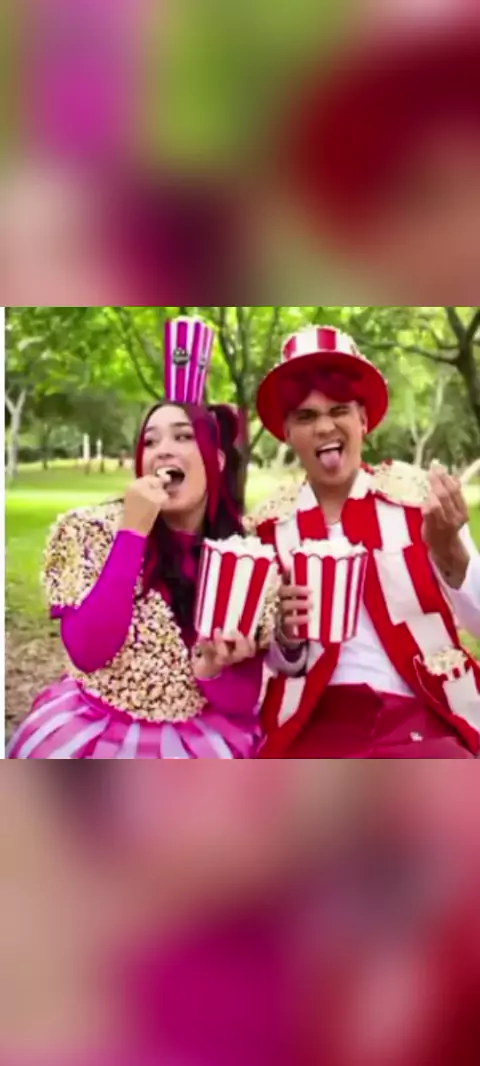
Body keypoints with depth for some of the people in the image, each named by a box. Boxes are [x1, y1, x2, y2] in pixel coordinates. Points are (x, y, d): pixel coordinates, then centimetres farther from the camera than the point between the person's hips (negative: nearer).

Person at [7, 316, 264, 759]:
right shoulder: (93, 529, -5)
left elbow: (243, 703, -1)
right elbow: (86, 651, -18)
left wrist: (215, 669, -22)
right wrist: (134, 531, -19)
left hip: (203, 738, 1)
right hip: (94, 730, -1)